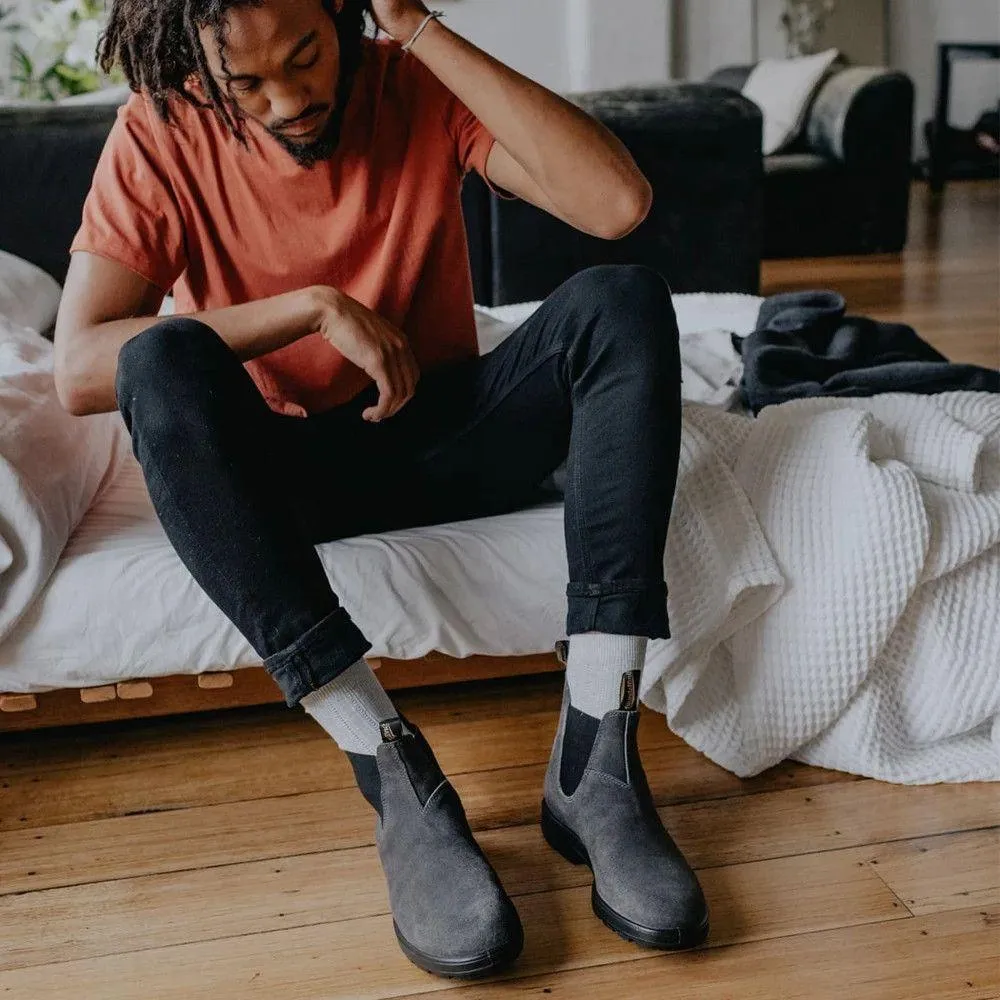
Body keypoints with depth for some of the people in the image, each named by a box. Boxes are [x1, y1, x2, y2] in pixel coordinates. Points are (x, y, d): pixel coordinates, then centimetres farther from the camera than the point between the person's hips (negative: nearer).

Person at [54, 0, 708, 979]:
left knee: (623, 299, -24)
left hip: (447, 440, 1)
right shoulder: (160, 135, -9)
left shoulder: (420, 87, -7)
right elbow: (77, 369, -20)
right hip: (285, 472, -1)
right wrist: (315, 307, -24)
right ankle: (395, 776, -36)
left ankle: (594, 752, -33)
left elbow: (620, 202, -23)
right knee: (165, 363, -32)